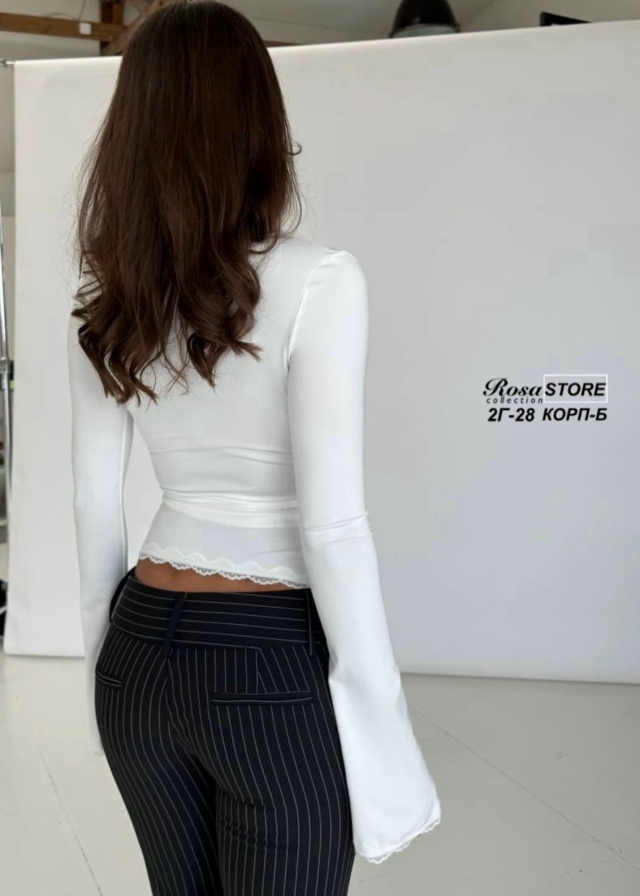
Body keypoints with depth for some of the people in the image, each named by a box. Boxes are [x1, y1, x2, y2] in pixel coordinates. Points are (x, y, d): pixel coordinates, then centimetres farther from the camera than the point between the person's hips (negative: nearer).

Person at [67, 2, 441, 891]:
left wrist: (107, 653, 18)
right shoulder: (316, 281, -16)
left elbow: (95, 505, 6)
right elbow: (332, 523, -19)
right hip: (272, 667, -5)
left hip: (144, 651, 6)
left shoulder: (108, 306, 1)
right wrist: (377, 718, -10)